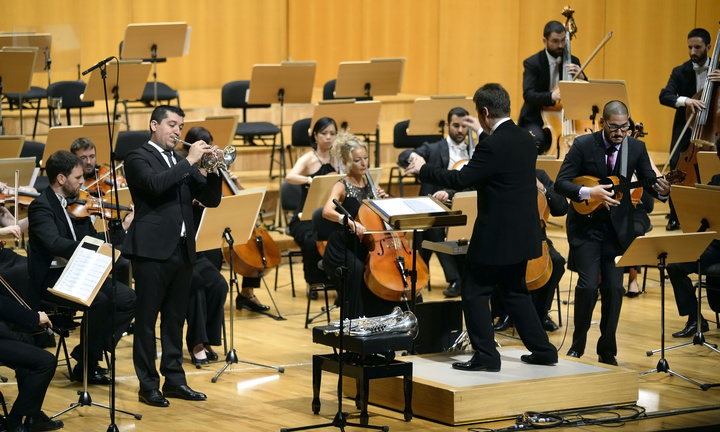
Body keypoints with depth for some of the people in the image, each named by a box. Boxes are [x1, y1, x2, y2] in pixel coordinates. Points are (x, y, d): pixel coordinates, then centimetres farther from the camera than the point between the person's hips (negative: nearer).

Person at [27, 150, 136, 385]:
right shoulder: (41, 206, -13)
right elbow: (56, 244, -30)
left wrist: (124, 227, 6)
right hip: (52, 278, -8)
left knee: (128, 299, -10)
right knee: (99, 301, -31)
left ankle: (89, 352, 0)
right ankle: (85, 366, -13)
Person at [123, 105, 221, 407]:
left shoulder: (183, 162, 17)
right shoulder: (138, 158, -2)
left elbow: (211, 199, 13)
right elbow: (155, 184, -22)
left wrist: (214, 170, -4)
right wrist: (189, 161, -18)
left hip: (182, 249, 7)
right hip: (152, 249, -7)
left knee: (175, 319, 11)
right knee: (147, 319, -2)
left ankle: (174, 379, 18)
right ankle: (148, 385, 1)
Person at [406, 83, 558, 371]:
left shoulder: (492, 145, -20)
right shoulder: (525, 140, 7)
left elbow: (462, 179, -21)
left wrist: (423, 169, -9)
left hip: (497, 236, -9)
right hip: (522, 233, 9)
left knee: (474, 290, 1)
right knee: (515, 291, 20)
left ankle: (486, 356, 0)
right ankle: (542, 350, 21)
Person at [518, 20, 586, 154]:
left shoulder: (572, 62, 7)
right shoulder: (532, 63, -5)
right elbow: (528, 95, -20)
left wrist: (581, 77, -16)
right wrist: (552, 96, -39)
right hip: (536, 119, -3)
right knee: (537, 140, -35)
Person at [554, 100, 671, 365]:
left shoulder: (636, 148, -1)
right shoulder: (583, 145, -9)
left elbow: (649, 182, 0)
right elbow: (560, 183, -11)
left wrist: (661, 190, -23)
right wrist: (589, 192, -27)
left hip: (618, 227, 2)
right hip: (586, 225, -2)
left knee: (614, 287, -1)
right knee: (588, 285, -10)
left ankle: (607, 351, 14)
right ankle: (578, 344, 11)